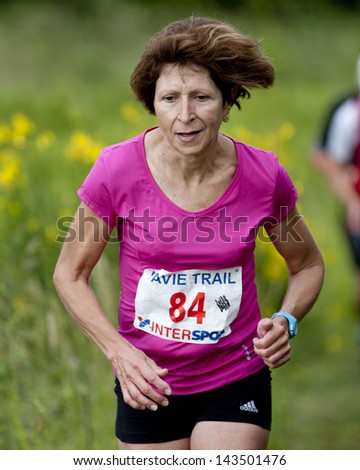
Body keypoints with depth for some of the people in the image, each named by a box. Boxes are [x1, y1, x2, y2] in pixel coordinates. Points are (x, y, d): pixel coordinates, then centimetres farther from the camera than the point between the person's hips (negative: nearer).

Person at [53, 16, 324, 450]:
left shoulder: (264, 176, -12)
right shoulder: (118, 170, -15)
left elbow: (307, 264, 7)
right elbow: (70, 274, -2)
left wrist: (286, 321, -13)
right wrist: (119, 351, -16)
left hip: (236, 381, -1)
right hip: (148, 384, 1)